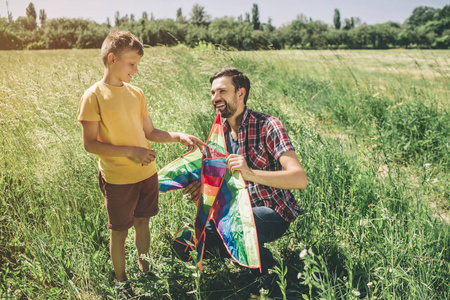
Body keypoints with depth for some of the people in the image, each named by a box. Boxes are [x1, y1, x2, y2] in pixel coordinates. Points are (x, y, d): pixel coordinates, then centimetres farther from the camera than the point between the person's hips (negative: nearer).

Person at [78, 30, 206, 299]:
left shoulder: (136, 93, 5)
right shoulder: (94, 96, -12)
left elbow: (150, 132, 9)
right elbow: (90, 143, -14)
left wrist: (180, 136, -6)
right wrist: (129, 151, -22)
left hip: (147, 174, 5)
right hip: (117, 179, -5)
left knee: (142, 222, 18)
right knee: (119, 231, 9)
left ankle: (145, 271, 39)